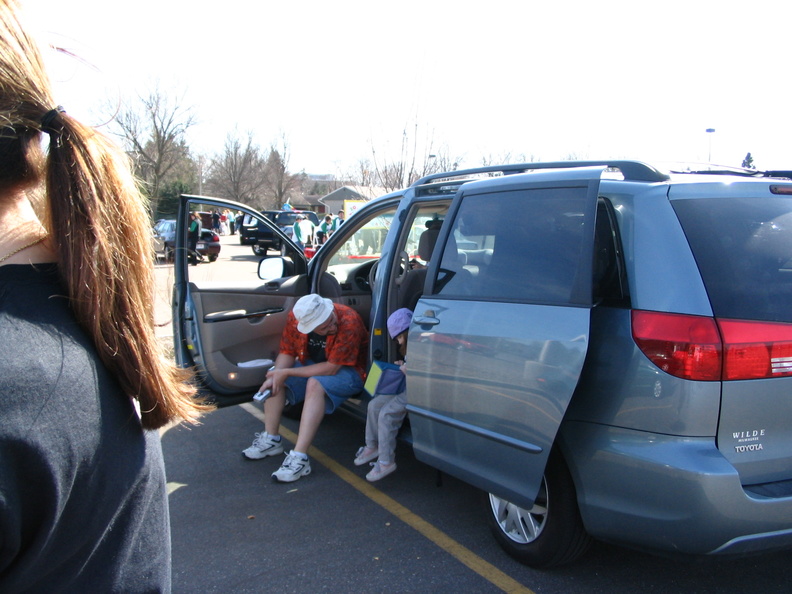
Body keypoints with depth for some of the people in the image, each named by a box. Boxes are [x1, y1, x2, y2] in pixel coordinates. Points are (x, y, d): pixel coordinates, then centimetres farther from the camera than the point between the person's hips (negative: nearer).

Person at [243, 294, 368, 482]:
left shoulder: (349, 322, -33)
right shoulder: (295, 318, -15)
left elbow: (331, 368, -29)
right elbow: (287, 352, -3)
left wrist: (286, 373, -25)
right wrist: (275, 376, -23)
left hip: (347, 370, -6)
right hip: (313, 364, 7)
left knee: (315, 384, -33)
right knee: (274, 379, -8)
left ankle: (299, 458, -36)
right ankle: (271, 439, 1)